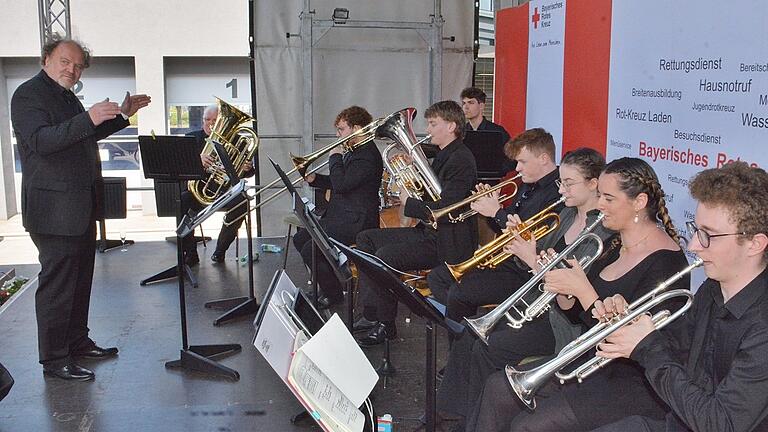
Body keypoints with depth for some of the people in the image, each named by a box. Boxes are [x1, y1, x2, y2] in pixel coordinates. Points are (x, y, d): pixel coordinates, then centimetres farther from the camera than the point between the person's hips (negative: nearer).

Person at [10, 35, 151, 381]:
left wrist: (122, 114, 20)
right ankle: (53, 359, 2)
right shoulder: (28, 95, -11)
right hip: (54, 208, -10)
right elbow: (40, 140, -26)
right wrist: (88, 118, -35)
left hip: (81, 206, 10)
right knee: (57, 283, -5)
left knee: (80, 278, 16)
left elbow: (87, 136, 30)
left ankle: (77, 341, 28)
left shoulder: (67, 96, 18)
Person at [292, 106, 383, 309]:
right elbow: (336, 183, 23)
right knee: (300, 239, 13)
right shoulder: (354, 152, 14)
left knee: (310, 250, -19)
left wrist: (335, 158, -13)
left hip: (355, 221, -11)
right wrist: (314, 179, 7)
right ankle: (325, 282, 23)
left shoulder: (368, 155, -19)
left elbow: (341, 185, -27)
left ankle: (333, 294, 0)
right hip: (338, 215, 11)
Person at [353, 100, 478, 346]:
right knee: (366, 238, 9)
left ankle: (385, 325, -9)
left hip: (448, 243, -11)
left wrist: (407, 202, -14)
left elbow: (444, 210, -25)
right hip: (429, 233, 11)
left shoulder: (461, 160, -17)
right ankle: (370, 314, 6)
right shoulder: (444, 155, 15)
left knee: (385, 255, -26)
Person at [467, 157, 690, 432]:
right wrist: (560, 289, -7)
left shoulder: (665, 262, -18)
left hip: (635, 383, -9)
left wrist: (582, 290, -24)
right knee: (498, 387, -1)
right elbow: (578, 315, 13)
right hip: (594, 364, 9)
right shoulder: (615, 248, 8)